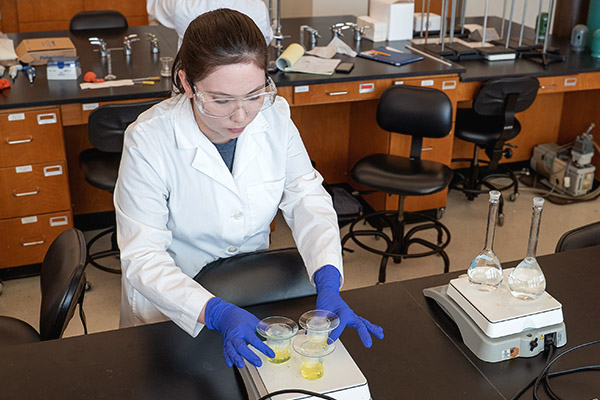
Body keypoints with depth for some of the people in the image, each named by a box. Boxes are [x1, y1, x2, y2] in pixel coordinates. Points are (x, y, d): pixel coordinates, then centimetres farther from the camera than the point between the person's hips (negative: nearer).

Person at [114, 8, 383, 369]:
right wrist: (216, 313, -38)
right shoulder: (148, 141, -22)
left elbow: (308, 200, -6)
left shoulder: (275, 116, -10)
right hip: (175, 304, -3)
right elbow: (142, 258, -22)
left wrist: (328, 283, -24)